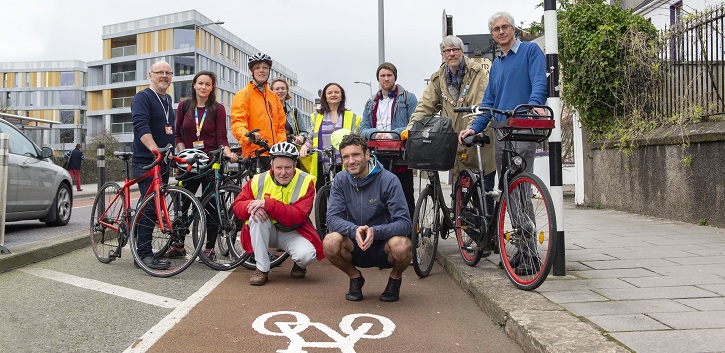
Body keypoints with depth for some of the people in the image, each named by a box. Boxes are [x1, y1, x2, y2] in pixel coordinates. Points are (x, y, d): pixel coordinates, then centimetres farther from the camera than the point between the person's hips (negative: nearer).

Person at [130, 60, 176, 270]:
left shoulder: (168, 99, 18)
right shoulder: (142, 97, -7)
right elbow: (141, 126, -22)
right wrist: (155, 150, -34)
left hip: (163, 162, 8)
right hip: (146, 163, -8)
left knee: (157, 206, 11)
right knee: (150, 207, -11)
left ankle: (145, 250, 21)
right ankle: (144, 253, -6)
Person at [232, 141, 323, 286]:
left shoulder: (305, 182, -16)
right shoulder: (259, 180, -10)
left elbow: (298, 217, -28)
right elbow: (237, 205, -5)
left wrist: (267, 204, -37)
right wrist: (251, 205, -31)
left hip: (292, 233, -2)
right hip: (267, 233, 2)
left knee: (307, 254, -32)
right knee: (257, 215, -30)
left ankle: (299, 266, 11)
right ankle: (262, 269, -18)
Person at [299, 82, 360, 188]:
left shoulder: (351, 117, 14)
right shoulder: (316, 116, 18)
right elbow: (311, 139, 17)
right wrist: (305, 146, -3)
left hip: (343, 167, -1)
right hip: (321, 166, 1)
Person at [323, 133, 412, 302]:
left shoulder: (388, 180, -16)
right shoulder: (341, 180, -5)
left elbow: (404, 223, -21)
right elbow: (332, 219, -13)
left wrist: (375, 231, -37)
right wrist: (354, 230, -33)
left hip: (384, 245, -2)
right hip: (356, 246, 2)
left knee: (401, 246, -35)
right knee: (330, 242, -28)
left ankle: (395, 278, 2)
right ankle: (355, 278, 4)